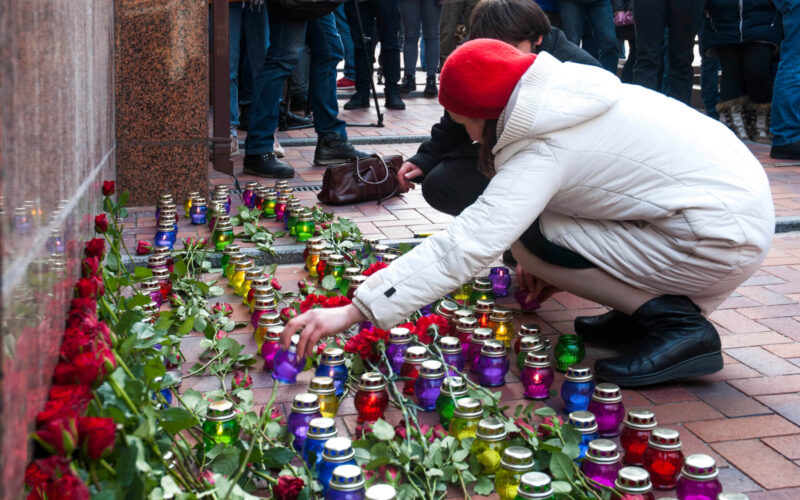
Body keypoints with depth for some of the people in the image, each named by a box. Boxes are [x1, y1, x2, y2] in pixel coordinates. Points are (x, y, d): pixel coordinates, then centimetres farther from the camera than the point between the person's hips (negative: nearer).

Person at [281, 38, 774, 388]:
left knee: (532, 239, -9)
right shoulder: (566, 93, 5)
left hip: (723, 244, -9)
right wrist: (546, 266, 13)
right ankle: (646, 307, 13)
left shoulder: (544, 150, -21)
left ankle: (674, 323, -6)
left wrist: (354, 311, -27)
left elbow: (464, 248, -27)